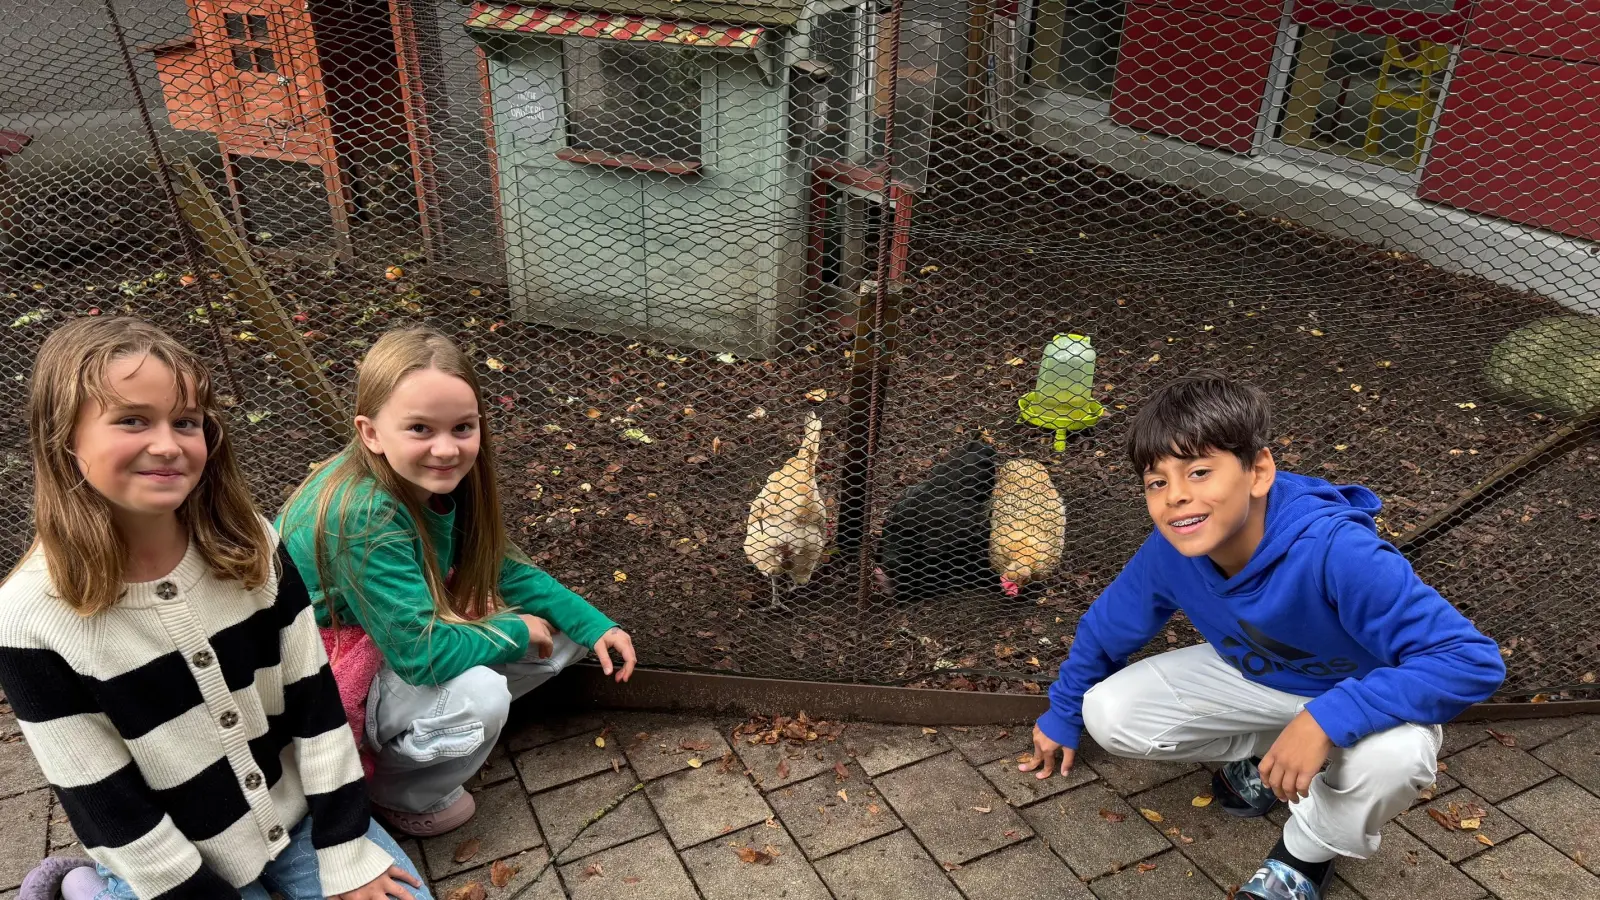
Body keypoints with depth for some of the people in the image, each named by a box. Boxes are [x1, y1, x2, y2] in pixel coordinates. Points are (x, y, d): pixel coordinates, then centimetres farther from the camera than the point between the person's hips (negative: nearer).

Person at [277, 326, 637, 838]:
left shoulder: (444, 480, -12)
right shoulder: (363, 515, -35)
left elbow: (500, 568, 2)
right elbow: (422, 653, -34)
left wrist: (593, 624, -8)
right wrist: (514, 631, -17)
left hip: (406, 631, 8)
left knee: (565, 631, -1)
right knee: (478, 695, -32)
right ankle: (395, 795, -1)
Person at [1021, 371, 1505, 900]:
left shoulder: (1337, 552, -40)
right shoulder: (1169, 552, -24)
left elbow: (1475, 661, -40)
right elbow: (1106, 628, -3)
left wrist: (1327, 720, -48)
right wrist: (1062, 716, 11)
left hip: (1362, 698, -4)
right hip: (1253, 679, 4)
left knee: (1394, 754, -39)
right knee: (1107, 715, -12)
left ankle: (1309, 852, -4)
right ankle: (1263, 749, 12)